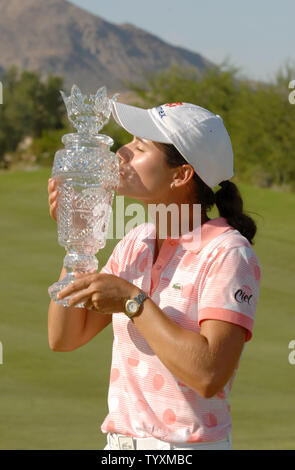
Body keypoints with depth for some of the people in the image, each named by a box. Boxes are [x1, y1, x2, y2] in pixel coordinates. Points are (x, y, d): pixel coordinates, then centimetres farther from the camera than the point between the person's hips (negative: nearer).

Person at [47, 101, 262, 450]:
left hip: (189, 444, -6)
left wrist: (133, 301, -18)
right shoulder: (136, 243, 9)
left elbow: (210, 375, -23)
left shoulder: (228, 254, -12)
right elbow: (64, 338, 7)